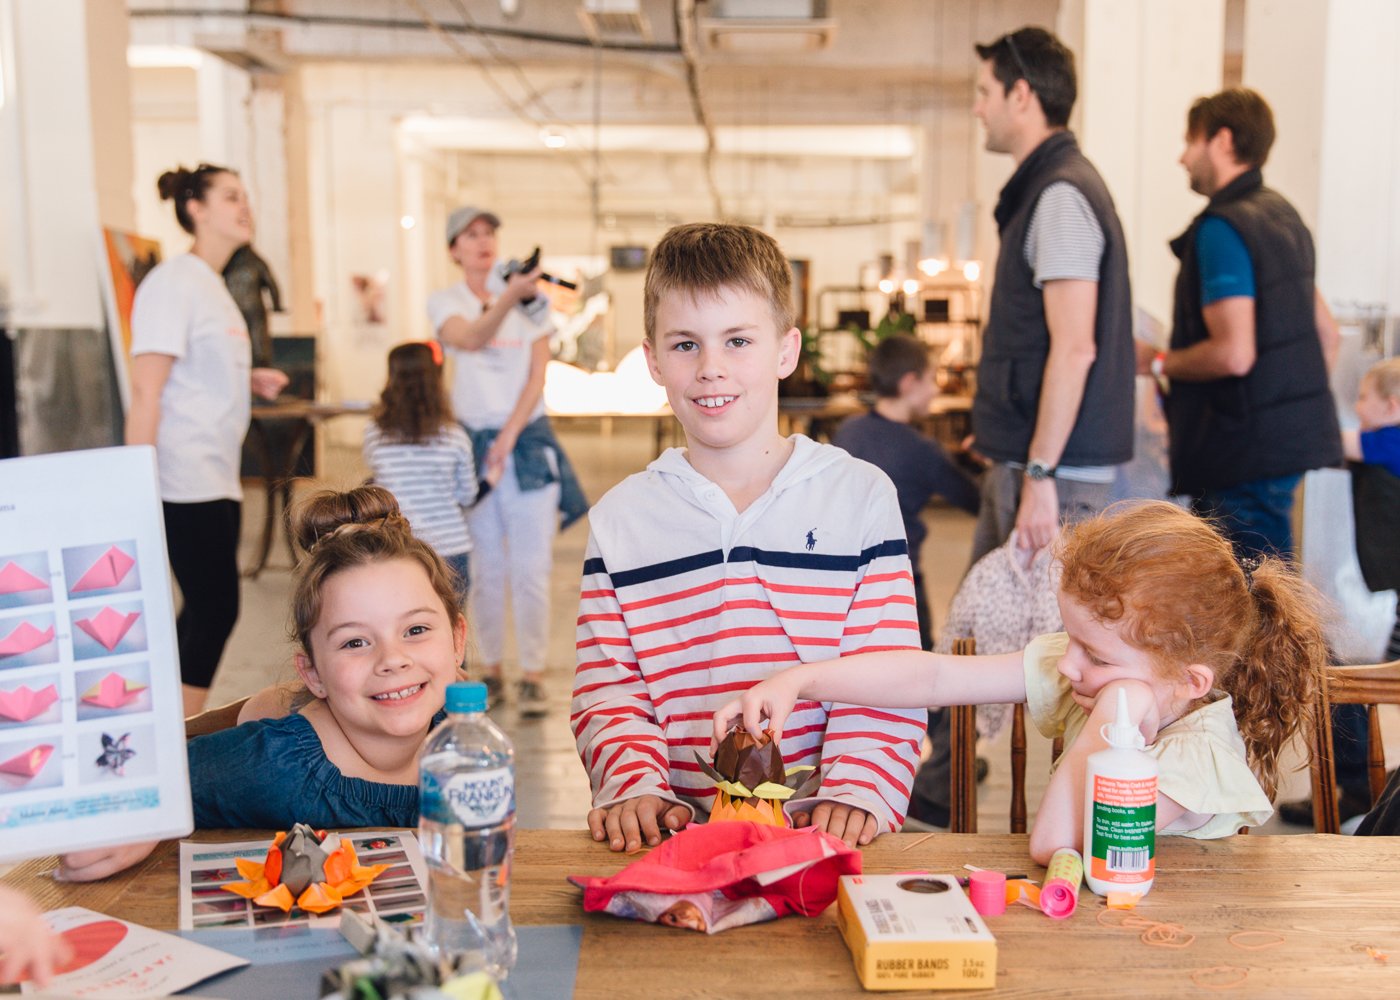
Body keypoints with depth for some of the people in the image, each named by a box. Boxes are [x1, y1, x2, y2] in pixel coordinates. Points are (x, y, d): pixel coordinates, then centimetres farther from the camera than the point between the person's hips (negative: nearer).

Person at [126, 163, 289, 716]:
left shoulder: (212, 286, 16)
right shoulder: (172, 284, -12)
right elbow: (146, 394, -17)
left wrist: (250, 381, 6)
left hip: (218, 479, 9)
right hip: (186, 481, -9)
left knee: (207, 614, 12)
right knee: (214, 611, -5)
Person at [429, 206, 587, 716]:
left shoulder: (532, 301, 4)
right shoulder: (445, 302, 0)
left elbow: (537, 376, 0)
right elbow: (470, 339, -23)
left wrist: (510, 435, -12)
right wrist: (506, 298, -41)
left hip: (528, 439, 0)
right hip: (472, 440, 0)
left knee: (531, 568, -4)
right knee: (486, 568, 5)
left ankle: (533, 676, 3)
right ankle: (490, 670, 17)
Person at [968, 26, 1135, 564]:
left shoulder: (1062, 195, -15)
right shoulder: (1042, 187, 17)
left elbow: (1075, 349, -22)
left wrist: (1039, 473, -22)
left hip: (1059, 466, -10)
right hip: (1017, 460, 10)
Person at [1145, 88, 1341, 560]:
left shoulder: (1221, 228, -16)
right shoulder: (1284, 215, 15)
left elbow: (1234, 354, -24)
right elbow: (1326, 333, 20)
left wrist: (1156, 362, -10)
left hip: (1247, 451, -10)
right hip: (1291, 437, 10)